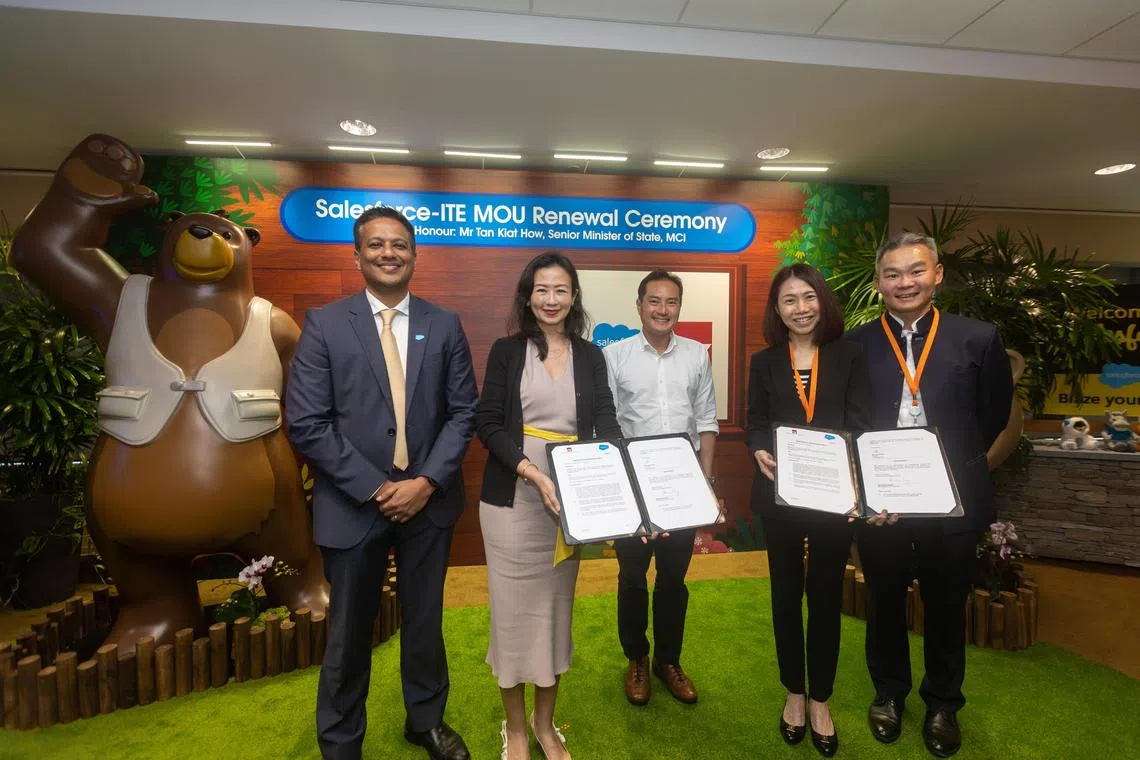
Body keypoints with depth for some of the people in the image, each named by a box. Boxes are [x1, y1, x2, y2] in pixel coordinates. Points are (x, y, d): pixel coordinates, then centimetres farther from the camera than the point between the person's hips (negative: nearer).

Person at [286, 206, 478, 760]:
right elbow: (306, 423, -9)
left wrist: (427, 481, -12)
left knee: (425, 620, 19)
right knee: (349, 630, 15)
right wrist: (375, 489, -13)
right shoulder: (324, 324, -5)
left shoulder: (444, 326, 1)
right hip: (353, 502, -1)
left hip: (428, 499, 2)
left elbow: (463, 411, 0)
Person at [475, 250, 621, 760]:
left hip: (569, 501, 2)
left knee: (556, 608, 14)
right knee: (514, 608, 8)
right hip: (512, 498, -2)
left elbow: (606, 425, 1)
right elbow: (487, 423, -8)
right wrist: (533, 473, -21)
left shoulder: (590, 356, 6)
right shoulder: (506, 351, -1)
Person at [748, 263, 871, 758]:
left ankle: (820, 699, 31)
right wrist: (760, 452, -21)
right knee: (786, 595, 14)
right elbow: (755, 424, 1)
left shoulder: (849, 356, 1)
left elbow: (861, 424, -4)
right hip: (779, 496, 1)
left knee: (826, 596, 11)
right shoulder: (764, 362, 4)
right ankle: (794, 693, 34)